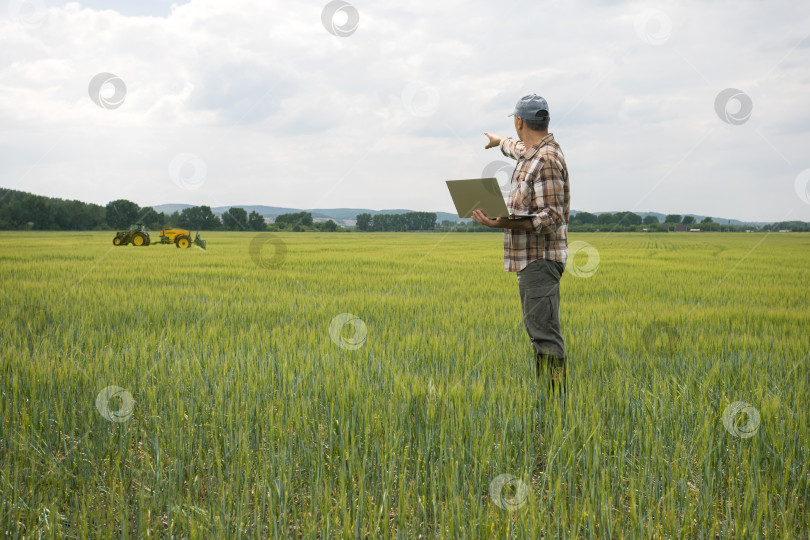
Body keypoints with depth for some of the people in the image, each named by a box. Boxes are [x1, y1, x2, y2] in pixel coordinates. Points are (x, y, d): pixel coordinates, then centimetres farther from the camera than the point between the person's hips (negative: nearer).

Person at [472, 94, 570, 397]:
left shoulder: (546, 159, -17)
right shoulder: (532, 152, 13)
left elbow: (552, 218, -22)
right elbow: (518, 148, 40)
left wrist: (504, 224, -30)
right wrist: (500, 141, 59)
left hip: (541, 260, -10)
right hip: (530, 259, 10)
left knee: (545, 333, -12)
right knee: (538, 331, 11)